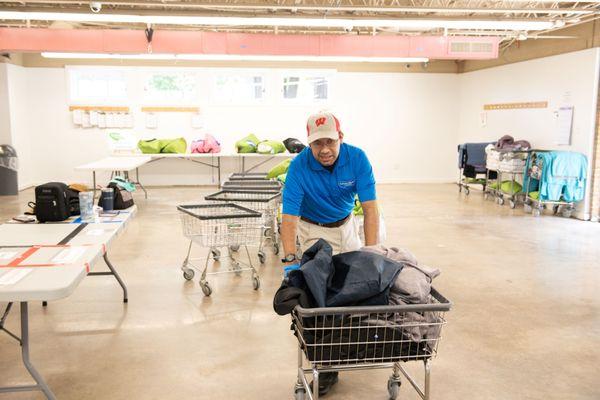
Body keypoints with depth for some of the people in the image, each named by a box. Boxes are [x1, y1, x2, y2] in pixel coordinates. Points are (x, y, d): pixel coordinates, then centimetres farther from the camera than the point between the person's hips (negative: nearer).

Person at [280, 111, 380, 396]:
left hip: (346, 224, 3)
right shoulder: (299, 167, -29)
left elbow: (369, 207, -27)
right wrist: (289, 259, -44)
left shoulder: (357, 159, -24)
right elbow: (289, 215, -32)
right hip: (314, 229, -3)